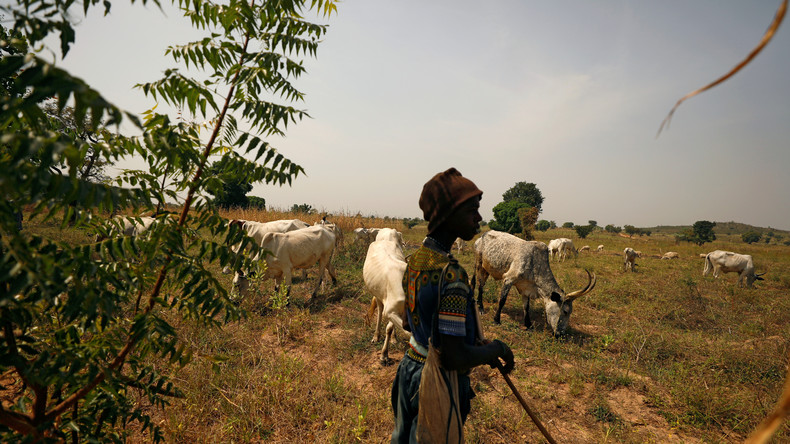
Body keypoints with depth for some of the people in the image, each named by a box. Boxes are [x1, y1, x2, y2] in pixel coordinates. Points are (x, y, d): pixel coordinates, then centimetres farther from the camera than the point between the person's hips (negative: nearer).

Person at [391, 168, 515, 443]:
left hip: (410, 368, 7)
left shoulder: (416, 259, -2)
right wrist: (496, 348, -12)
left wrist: (475, 344, 10)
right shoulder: (451, 274, -30)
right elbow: (455, 358, -31)